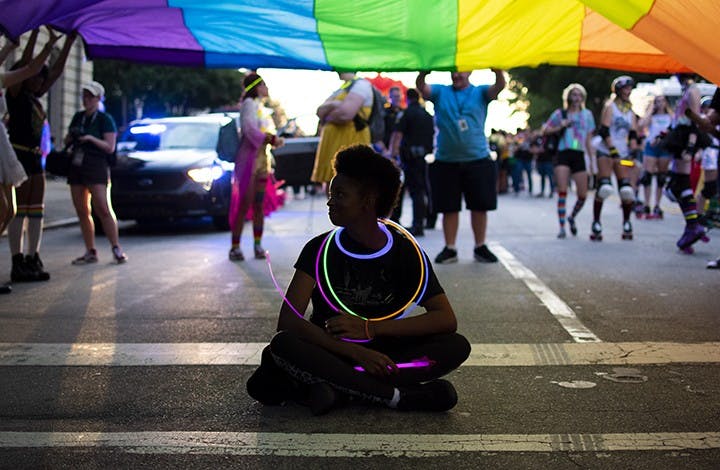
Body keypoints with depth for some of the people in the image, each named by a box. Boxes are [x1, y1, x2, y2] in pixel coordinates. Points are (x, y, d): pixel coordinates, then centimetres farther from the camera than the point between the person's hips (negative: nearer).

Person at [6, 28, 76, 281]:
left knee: (36, 210, 7)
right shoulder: (15, 94, -3)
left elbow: (56, 71, 18)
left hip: (35, 157, 8)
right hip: (18, 154, -8)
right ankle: (18, 263, -6)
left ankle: (33, 260, 11)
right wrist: (35, 33, -17)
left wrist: (68, 42, 16)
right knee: (18, 211, -7)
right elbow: (24, 63, -15)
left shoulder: (34, 97, 16)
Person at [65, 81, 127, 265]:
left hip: (97, 167, -6)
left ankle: (116, 249, -9)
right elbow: (67, 141, 22)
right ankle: (90, 252, 9)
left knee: (103, 209, -14)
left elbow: (110, 147, -8)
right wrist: (70, 137, 0)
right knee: (82, 211, 4)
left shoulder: (105, 120, 0)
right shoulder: (78, 117, 17)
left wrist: (91, 139, -19)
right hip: (76, 166, 6)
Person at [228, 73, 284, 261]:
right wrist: (272, 139, -13)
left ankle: (258, 245, 10)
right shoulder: (249, 103, -5)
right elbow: (250, 130, -16)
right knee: (244, 205, -8)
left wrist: (274, 140, 1)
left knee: (258, 205, 7)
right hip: (249, 159, -8)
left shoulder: (261, 106, 21)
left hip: (262, 159, 8)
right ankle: (235, 247, -5)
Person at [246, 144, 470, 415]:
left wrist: (369, 328, -21)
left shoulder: (407, 253, -2)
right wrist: (354, 352, -29)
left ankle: (330, 386, -26)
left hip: (381, 355, 1)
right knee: (283, 343, -32)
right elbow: (287, 321, -16)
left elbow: (446, 319, -11)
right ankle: (396, 396, -26)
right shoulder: (320, 249, -4)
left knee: (457, 346, -23)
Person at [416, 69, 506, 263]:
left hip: (478, 160, 0)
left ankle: (480, 247, 16)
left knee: (479, 206, 4)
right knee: (449, 208, 4)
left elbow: (499, 86, -13)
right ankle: (450, 249, 13)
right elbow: (421, 87, -9)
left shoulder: (480, 93, 5)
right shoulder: (440, 92, 7)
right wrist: (423, 73, -33)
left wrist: (498, 71, -36)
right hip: (446, 162, 0)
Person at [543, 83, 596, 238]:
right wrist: (560, 126, -8)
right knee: (562, 191, -10)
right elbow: (546, 130, 8)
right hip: (563, 154, -2)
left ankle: (572, 217, 29)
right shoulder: (560, 113, 7)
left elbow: (589, 140, 16)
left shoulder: (587, 114, 14)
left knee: (583, 195, 0)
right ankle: (562, 227, -4)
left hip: (579, 156, 3)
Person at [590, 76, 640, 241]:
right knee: (603, 187, -14)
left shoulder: (630, 110, 14)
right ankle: (596, 224, -8)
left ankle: (627, 224, 8)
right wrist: (613, 151, -19)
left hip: (622, 153, 5)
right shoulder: (610, 106, -2)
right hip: (606, 151, -5)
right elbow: (604, 131, -11)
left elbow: (633, 134, 11)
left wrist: (632, 153, -3)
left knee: (626, 189, -4)